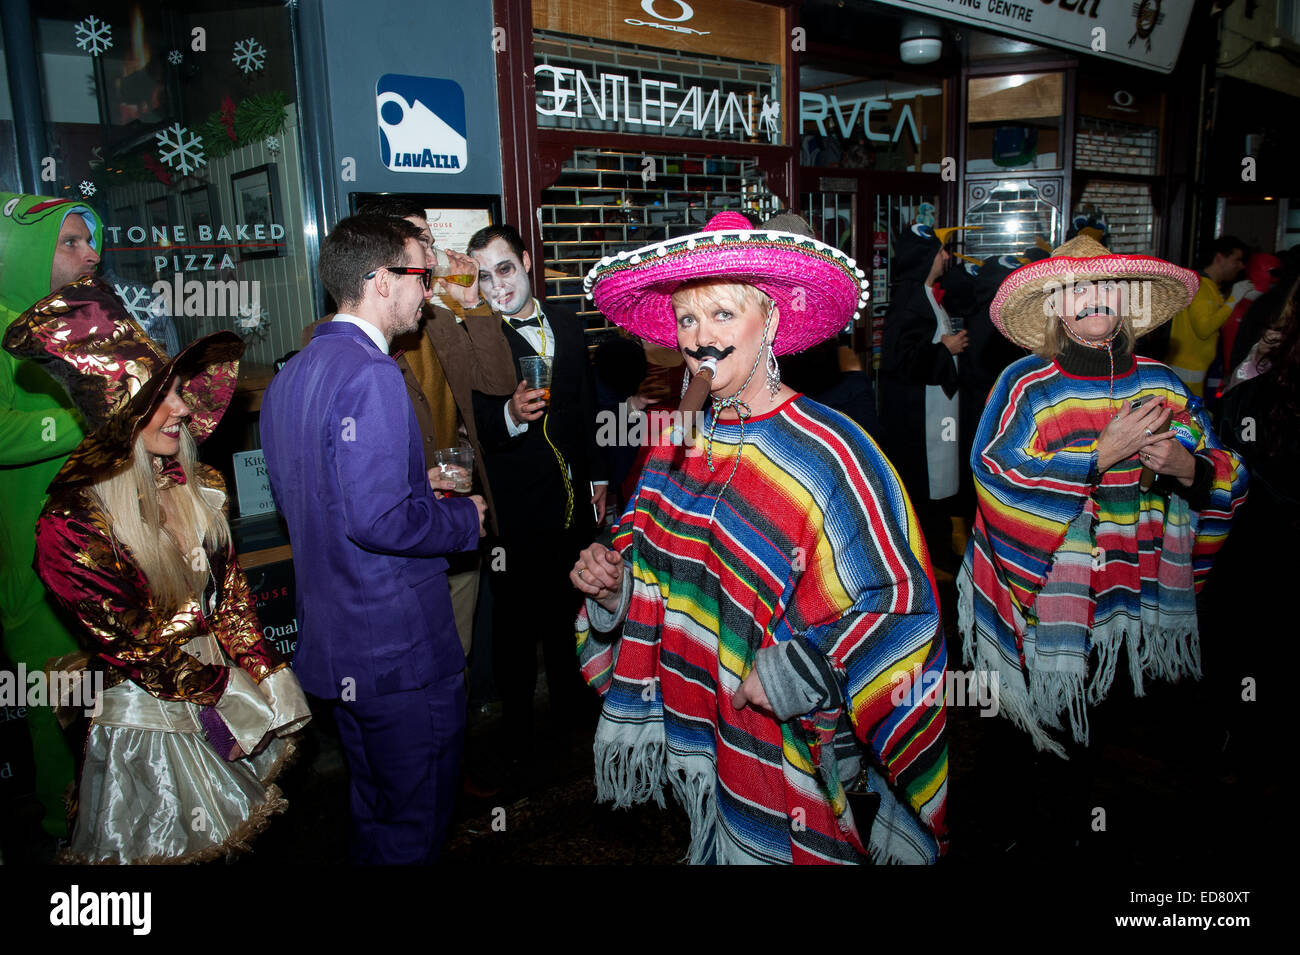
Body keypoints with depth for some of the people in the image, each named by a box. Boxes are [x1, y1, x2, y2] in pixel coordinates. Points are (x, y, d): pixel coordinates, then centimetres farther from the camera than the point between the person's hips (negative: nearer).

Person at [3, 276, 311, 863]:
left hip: (221, 685, 5)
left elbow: (231, 594, 3)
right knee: (182, 846, 13)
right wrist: (225, 693, -12)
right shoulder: (72, 527, -22)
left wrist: (269, 679, -5)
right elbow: (134, 647, -17)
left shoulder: (196, 489, -4)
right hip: (146, 722, -5)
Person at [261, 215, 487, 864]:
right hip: (400, 650, -10)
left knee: (375, 810, 26)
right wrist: (464, 519, -11)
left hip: (334, 644, 10)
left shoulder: (289, 377, 10)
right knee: (414, 825, 9)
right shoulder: (371, 375, -21)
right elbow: (377, 519, -29)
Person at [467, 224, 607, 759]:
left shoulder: (566, 323, 9)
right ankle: (517, 735, 25)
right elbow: (474, 427, -17)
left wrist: (597, 477, 16)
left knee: (569, 613, 19)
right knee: (516, 621, 6)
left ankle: (571, 714, 39)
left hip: (573, 501, 6)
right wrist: (510, 415, -37)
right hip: (515, 509, -5)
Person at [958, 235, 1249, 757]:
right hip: (1048, 594, -4)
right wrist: (1104, 453, -20)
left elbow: (1230, 482, 9)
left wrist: (1188, 467, -13)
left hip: (1143, 594, 4)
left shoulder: (1160, 384, 5)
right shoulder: (1027, 384, -8)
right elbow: (998, 475, -20)